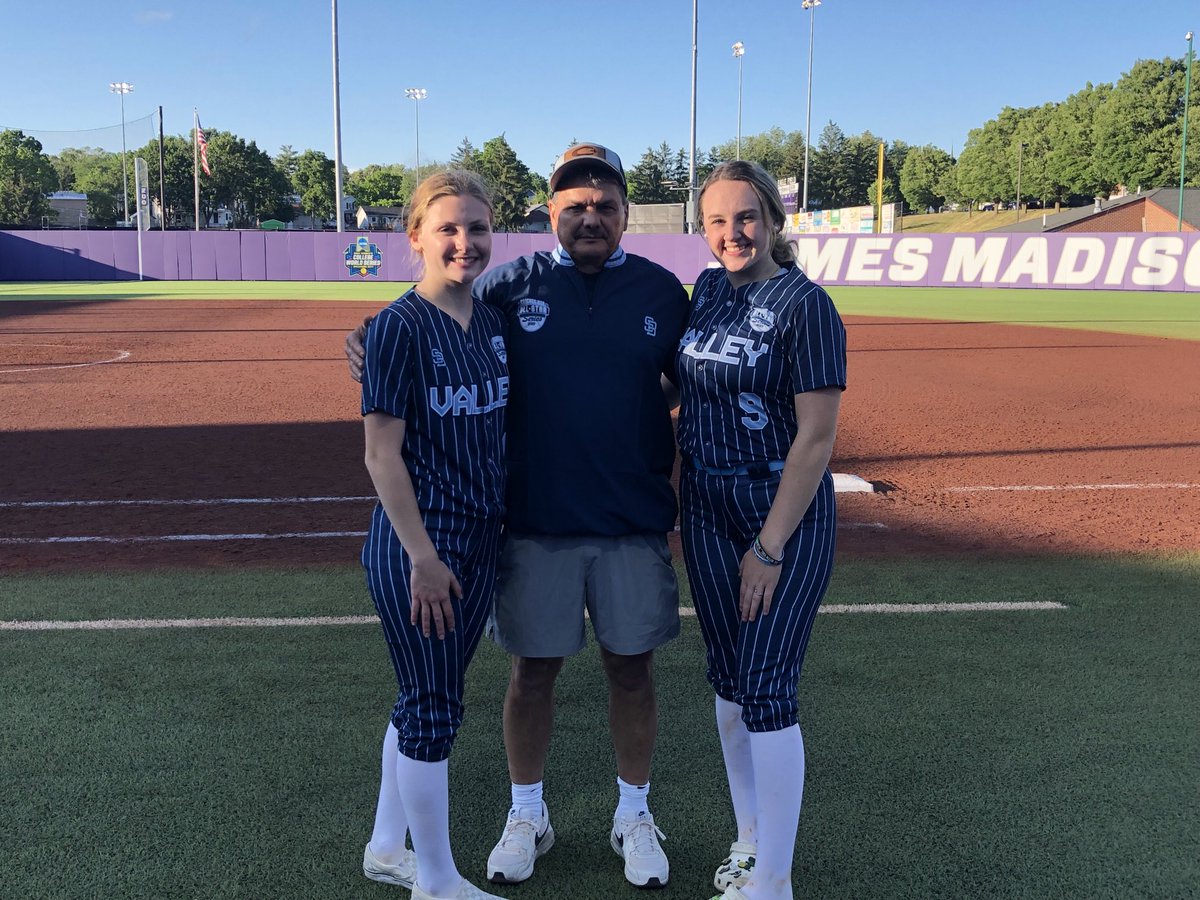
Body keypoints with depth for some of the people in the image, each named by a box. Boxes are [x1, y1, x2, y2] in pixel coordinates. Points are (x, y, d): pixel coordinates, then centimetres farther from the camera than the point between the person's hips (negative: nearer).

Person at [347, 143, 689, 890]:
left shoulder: (662, 291, 2)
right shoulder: (511, 286, 0)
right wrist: (372, 341, -12)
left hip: (634, 521, 1)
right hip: (536, 521, 0)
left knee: (632, 669, 10)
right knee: (534, 669, 10)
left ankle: (634, 815, 30)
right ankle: (528, 816, 30)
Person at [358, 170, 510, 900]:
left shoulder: (494, 323, 6)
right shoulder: (400, 327, -14)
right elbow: (382, 453, -16)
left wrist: (507, 527, 12)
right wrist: (423, 557, -19)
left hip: (482, 538, 7)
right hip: (419, 543, -7)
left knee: (428, 695, 18)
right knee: (434, 706, 4)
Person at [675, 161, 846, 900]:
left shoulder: (805, 305, -14)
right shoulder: (707, 290, 7)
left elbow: (817, 437, -17)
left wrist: (770, 548, -18)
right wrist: (674, 498, 11)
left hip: (784, 510, -7)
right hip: (707, 506, 7)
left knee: (766, 689, -4)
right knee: (728, 675, 13)